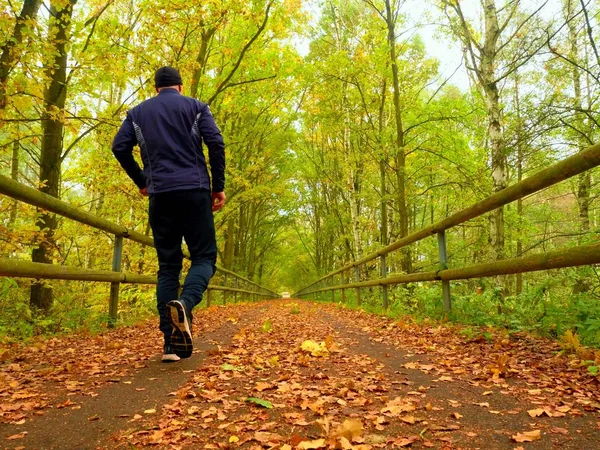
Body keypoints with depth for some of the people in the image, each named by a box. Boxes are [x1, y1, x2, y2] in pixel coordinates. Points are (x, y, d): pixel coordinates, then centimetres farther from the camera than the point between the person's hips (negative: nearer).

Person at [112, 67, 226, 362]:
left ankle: (171, 342, 0)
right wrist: (219, 186, 2)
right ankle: (185, 303, -29)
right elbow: (215, 143, -3)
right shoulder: (195, 107, 10)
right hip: (194, 191, -2)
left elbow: (120, 147, 6)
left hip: (160, 195, 3)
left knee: (168, 265, 6)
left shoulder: (137, 112, 17)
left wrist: (141, 182, 17)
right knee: (203, 256, 4)